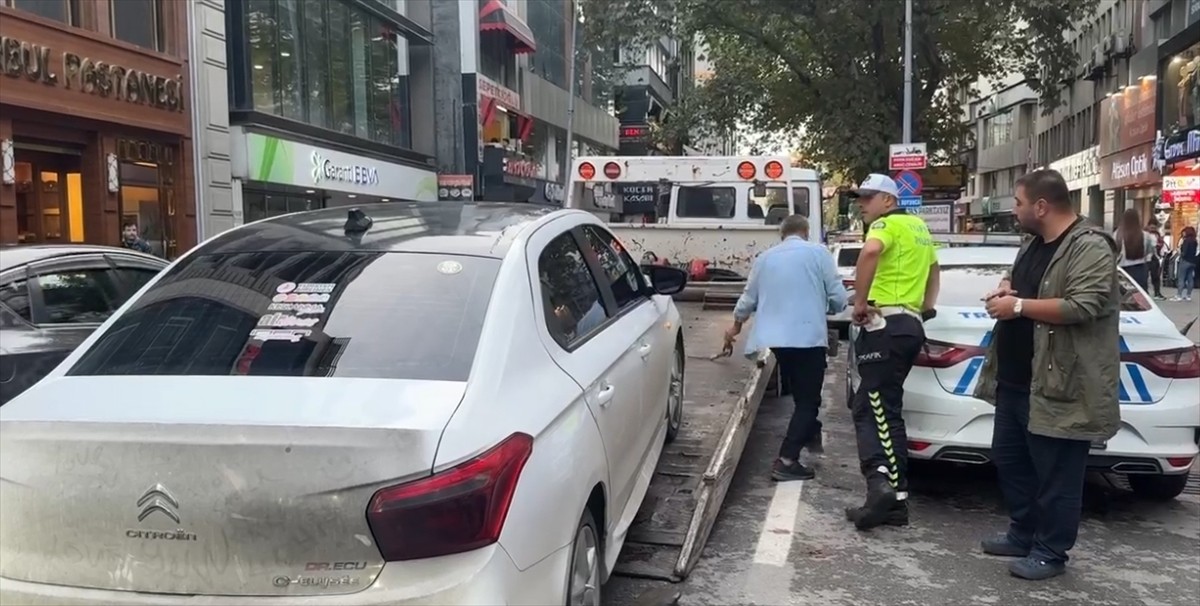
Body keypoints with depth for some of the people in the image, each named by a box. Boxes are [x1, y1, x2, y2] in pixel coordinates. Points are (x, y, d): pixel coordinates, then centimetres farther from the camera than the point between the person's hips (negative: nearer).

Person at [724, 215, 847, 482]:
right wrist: (825, 308, 20)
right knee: (808, 399, 0)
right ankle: (786, 461, -8)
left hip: (776, 337, 5)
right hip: (808, 336, -5)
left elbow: (749, 298, 21)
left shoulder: (765, 257, 12)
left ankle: (809, 434, 39)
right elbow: (838, 298, -4)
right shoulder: (818, 253, -1)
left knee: (801, 394, 24)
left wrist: (736, 325, 38)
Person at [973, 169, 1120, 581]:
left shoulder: (1090, 248, -15)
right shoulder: (1034, 243, 14)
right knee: (1009, 460, 17)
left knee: (1056, 475, 3)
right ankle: (1022, 535, 32)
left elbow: (1082, 306, -26)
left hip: (1058, 385, -10)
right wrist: (1006, 287, 5)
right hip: (1014, 381, 10)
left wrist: (1019, 306, -19)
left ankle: (1051, 553, 16)